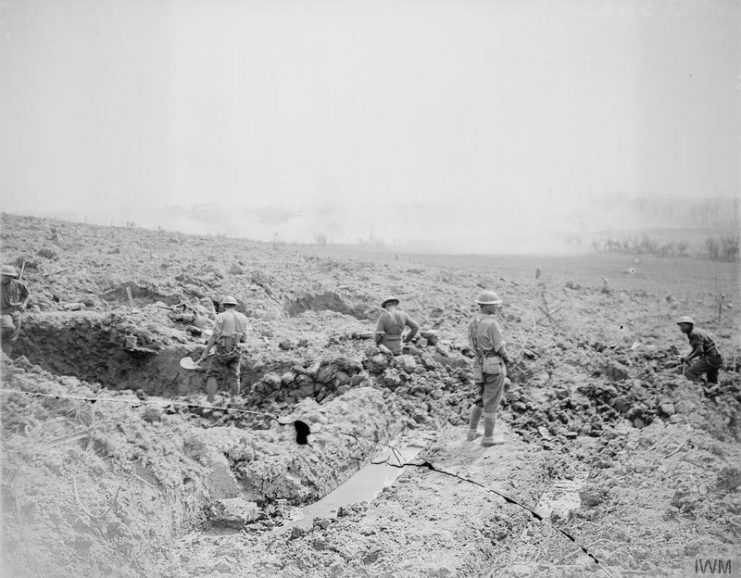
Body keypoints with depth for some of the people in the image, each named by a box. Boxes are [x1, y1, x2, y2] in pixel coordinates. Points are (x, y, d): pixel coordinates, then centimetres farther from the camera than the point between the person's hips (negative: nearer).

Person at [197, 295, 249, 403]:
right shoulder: (243, 317, 10)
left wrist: (205, 353, -7)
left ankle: (209, 401, -9)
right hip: (236, 351, 4)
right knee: (233, 377, 10)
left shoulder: (221, 316, -4)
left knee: (213, 375, 2)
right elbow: (244, 338, 10)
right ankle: (234, 401, -1)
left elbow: (214, 335, -9)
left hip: (223, 350, -4)